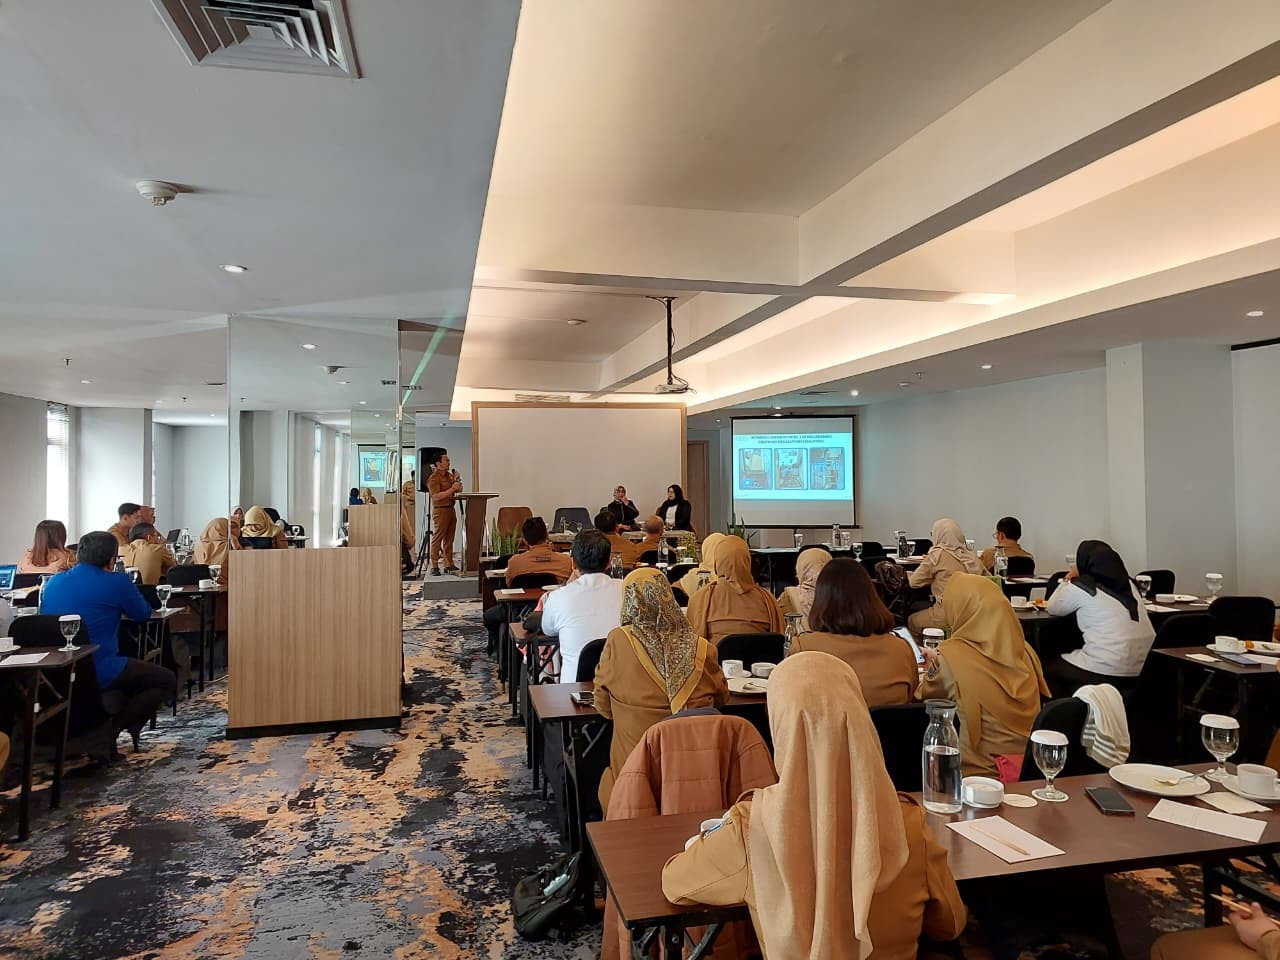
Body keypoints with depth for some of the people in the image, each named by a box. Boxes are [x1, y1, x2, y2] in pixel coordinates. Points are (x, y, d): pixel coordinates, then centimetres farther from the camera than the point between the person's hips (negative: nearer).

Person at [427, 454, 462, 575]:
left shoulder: (449, 475, 14)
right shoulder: (434, 478, -11)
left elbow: (459, 490, 19)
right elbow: (436, 497, -20)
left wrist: (457, 480, 1)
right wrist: (452, 489, -23)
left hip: (451, 509, 8)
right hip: (440, 510, -8)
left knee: (449, 539, 10)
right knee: (437, 539, -5)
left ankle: (449, 565, 16)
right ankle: (434, 567, -2)